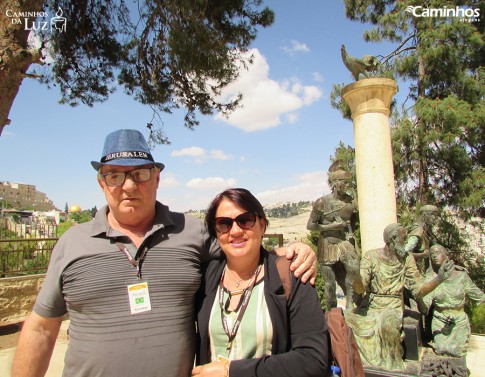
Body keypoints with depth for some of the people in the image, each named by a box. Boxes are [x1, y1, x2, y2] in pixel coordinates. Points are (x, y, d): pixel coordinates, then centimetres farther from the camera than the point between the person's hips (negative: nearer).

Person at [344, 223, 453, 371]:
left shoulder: (407, 259, 2)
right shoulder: (371, 256, -4)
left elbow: (418, 290, -2)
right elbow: (360, 286, -13)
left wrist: (439, 278, -16)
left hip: (392, 308, 0)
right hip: (369, 307, 0)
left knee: (387, 323, -34)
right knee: (346, 318, -26)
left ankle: (390, 366, -10)